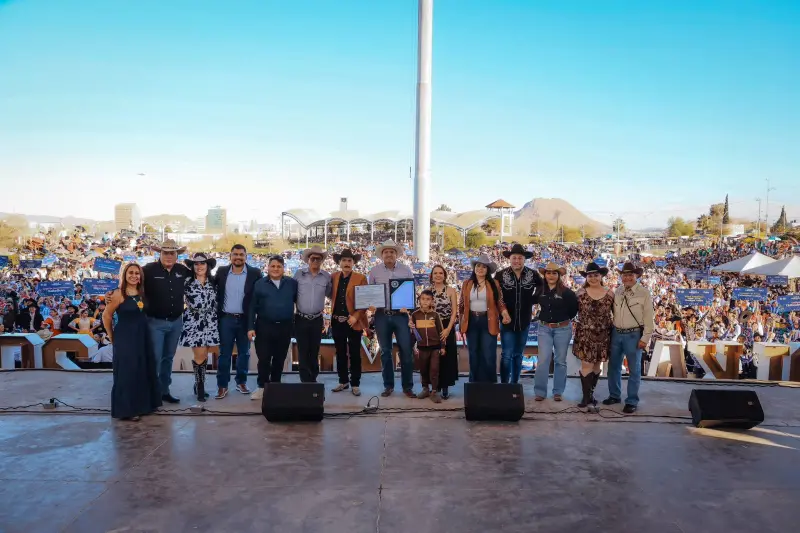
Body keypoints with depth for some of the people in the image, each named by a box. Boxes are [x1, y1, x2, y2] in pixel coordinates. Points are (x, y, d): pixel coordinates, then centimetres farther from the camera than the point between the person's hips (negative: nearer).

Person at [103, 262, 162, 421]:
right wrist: (112, 337, -1)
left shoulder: (142, 293, 6)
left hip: (142, 336, 7)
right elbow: (106, 316, -8)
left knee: (144, 370, 13)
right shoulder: (119, 294, -12)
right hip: (125, 338, -7)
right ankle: (126, 409, 10)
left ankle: (142, 404, 26)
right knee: (127, 371, 0)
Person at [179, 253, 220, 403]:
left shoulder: (213, 282, 7)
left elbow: (217, 303, 11)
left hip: (210, 323, 3)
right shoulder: (186, 282, -2)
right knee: (199, 356, -5)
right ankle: (200, 387, 11)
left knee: (204, 356, 8)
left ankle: (199, 385, 23)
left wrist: (216, 320, 8)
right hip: (193, 323, -3)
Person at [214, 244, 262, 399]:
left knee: (244, 353, 10)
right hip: (226, 318, 0)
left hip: (245, 319, 0)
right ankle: (222, 385, 11)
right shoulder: (221, 271, 2)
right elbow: (216, 293, 7)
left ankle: (241, 382, 24)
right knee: (224, 353, 4)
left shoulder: (255, 273, -3)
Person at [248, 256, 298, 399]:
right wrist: (251, 327, -5)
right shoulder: (260, 284, 0)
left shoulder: (292, 283, 3)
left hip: (285, 327, 1)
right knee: (263, 359, 1)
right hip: (264, 326, -1)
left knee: (279, 359, 11)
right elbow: (252, 307, 0)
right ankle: (262, 387, 14)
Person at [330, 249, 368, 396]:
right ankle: (343, 381, 23)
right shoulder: (333, 277, 9)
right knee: (340, 353, 12)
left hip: (354, 322, -4)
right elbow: (331, 295, 15)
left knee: (354, 354, 3)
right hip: (337, 322, 4)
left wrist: (356, 316, -16)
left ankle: (355, 384, 11)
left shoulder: (361, 278, -3)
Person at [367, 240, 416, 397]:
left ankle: (407, 386, 8)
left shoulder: (406, 270, 4)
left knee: (406, 351, -3)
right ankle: (388, 385, 20)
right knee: (385, 351, 8)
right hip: (381, 315, 1)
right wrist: (370, 305, -11)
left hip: (400, 315, -1)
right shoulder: (374, 271, 5)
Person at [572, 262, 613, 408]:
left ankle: (590, 393, 26)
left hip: (603, 335, 2)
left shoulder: (610, 293, 0)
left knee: (598, 364, 10)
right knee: (587, 364, -5)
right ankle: (586, 396, 4)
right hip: (585, 334, -2)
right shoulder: (581, 292, -2)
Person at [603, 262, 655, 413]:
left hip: (633, 335, -5)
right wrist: (611, 330, 4)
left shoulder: (644, 293, -8)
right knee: (613, 366, 15)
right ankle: (614, 395, 31)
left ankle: (632, 401, 15)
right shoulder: (617, 291, 6)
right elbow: (612, 311, 8)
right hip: (616, 333, 5)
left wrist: (645, 338, -11)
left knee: (634, 369, 5)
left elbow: (649, 318, -9)